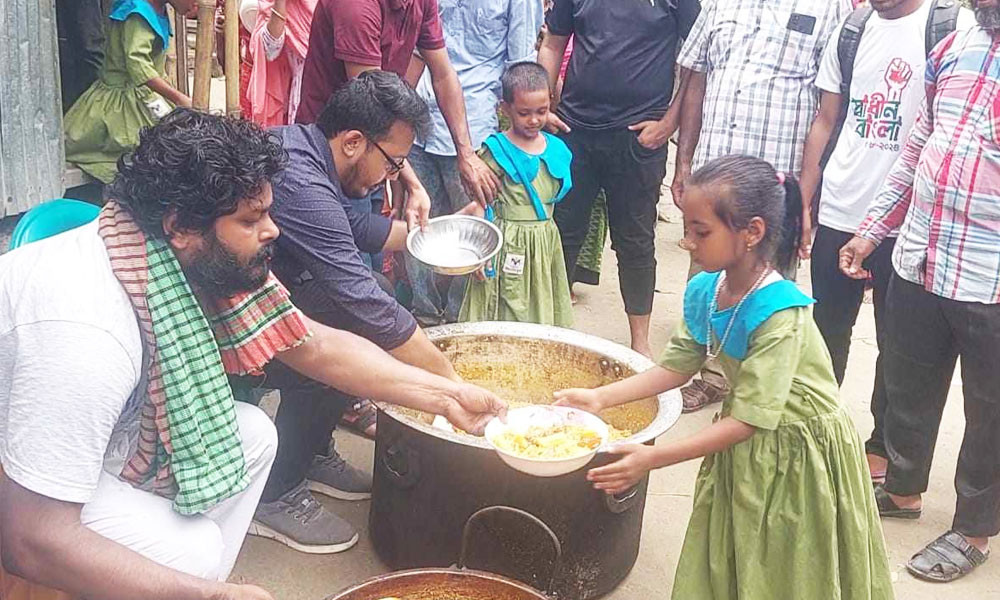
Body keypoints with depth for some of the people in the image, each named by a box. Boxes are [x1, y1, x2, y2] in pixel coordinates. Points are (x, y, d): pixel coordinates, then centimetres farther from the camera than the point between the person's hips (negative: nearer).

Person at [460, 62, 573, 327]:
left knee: (542, 312, 12)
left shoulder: (557, 149, 7)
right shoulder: (497, 152, -10)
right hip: (508, 247, -5)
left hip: (546, 243, 5)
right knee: (505, 314, 0)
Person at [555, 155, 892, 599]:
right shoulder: (703, 291, -9)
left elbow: (748, 419, -30)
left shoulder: (779, 314, -32)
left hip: (797, 454, -7)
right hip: (744, 447, 7)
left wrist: (654, 458, -33)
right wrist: (600, 397, -8)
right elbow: (676, 367, 2)